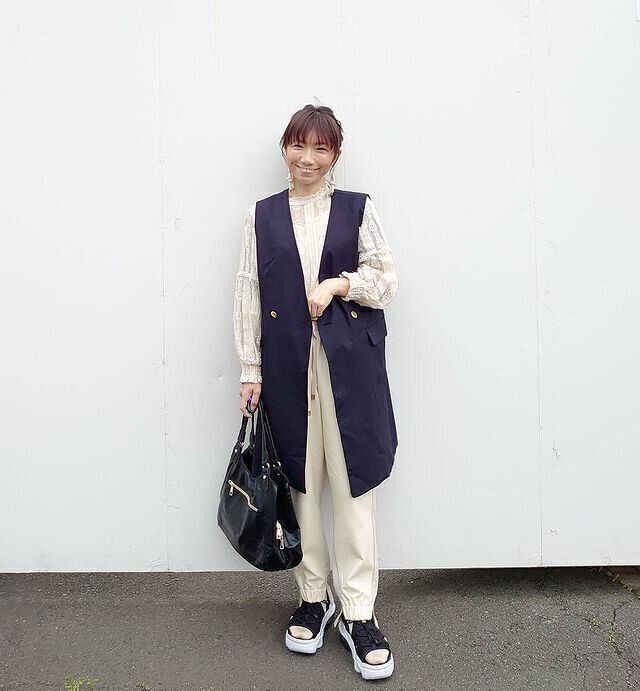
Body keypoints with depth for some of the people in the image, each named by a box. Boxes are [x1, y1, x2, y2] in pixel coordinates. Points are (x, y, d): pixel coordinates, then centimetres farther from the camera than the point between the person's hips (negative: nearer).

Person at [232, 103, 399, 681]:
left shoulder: (358, 209, 7)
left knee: (354, 483, 0)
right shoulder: (263, 216, 10)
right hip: (287, 363, 1)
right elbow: (249, 295, 6)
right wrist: (251, 371, 1)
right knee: (300, 482, 8)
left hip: (350, 363, -1)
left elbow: (388, 280, 6)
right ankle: (313, 597, 25)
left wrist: (340, 283, -11)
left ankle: (359, 613, 12)